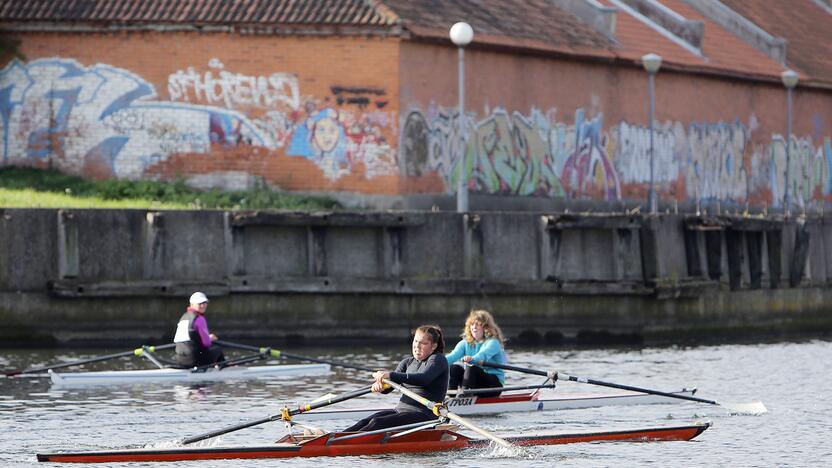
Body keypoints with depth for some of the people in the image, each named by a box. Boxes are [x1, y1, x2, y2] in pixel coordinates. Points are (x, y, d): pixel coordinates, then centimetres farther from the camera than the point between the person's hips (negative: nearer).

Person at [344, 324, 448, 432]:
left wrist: (390, 375, -32)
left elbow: (424, 379, -24)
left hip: (425, 415, -7)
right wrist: (379, 385, -21)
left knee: (377, 423, -29)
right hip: (400, 410, 7)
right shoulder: (407, 362, 19)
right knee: (365, 422, -21)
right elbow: (388, 388, 6)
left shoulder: (438, 360, -2)